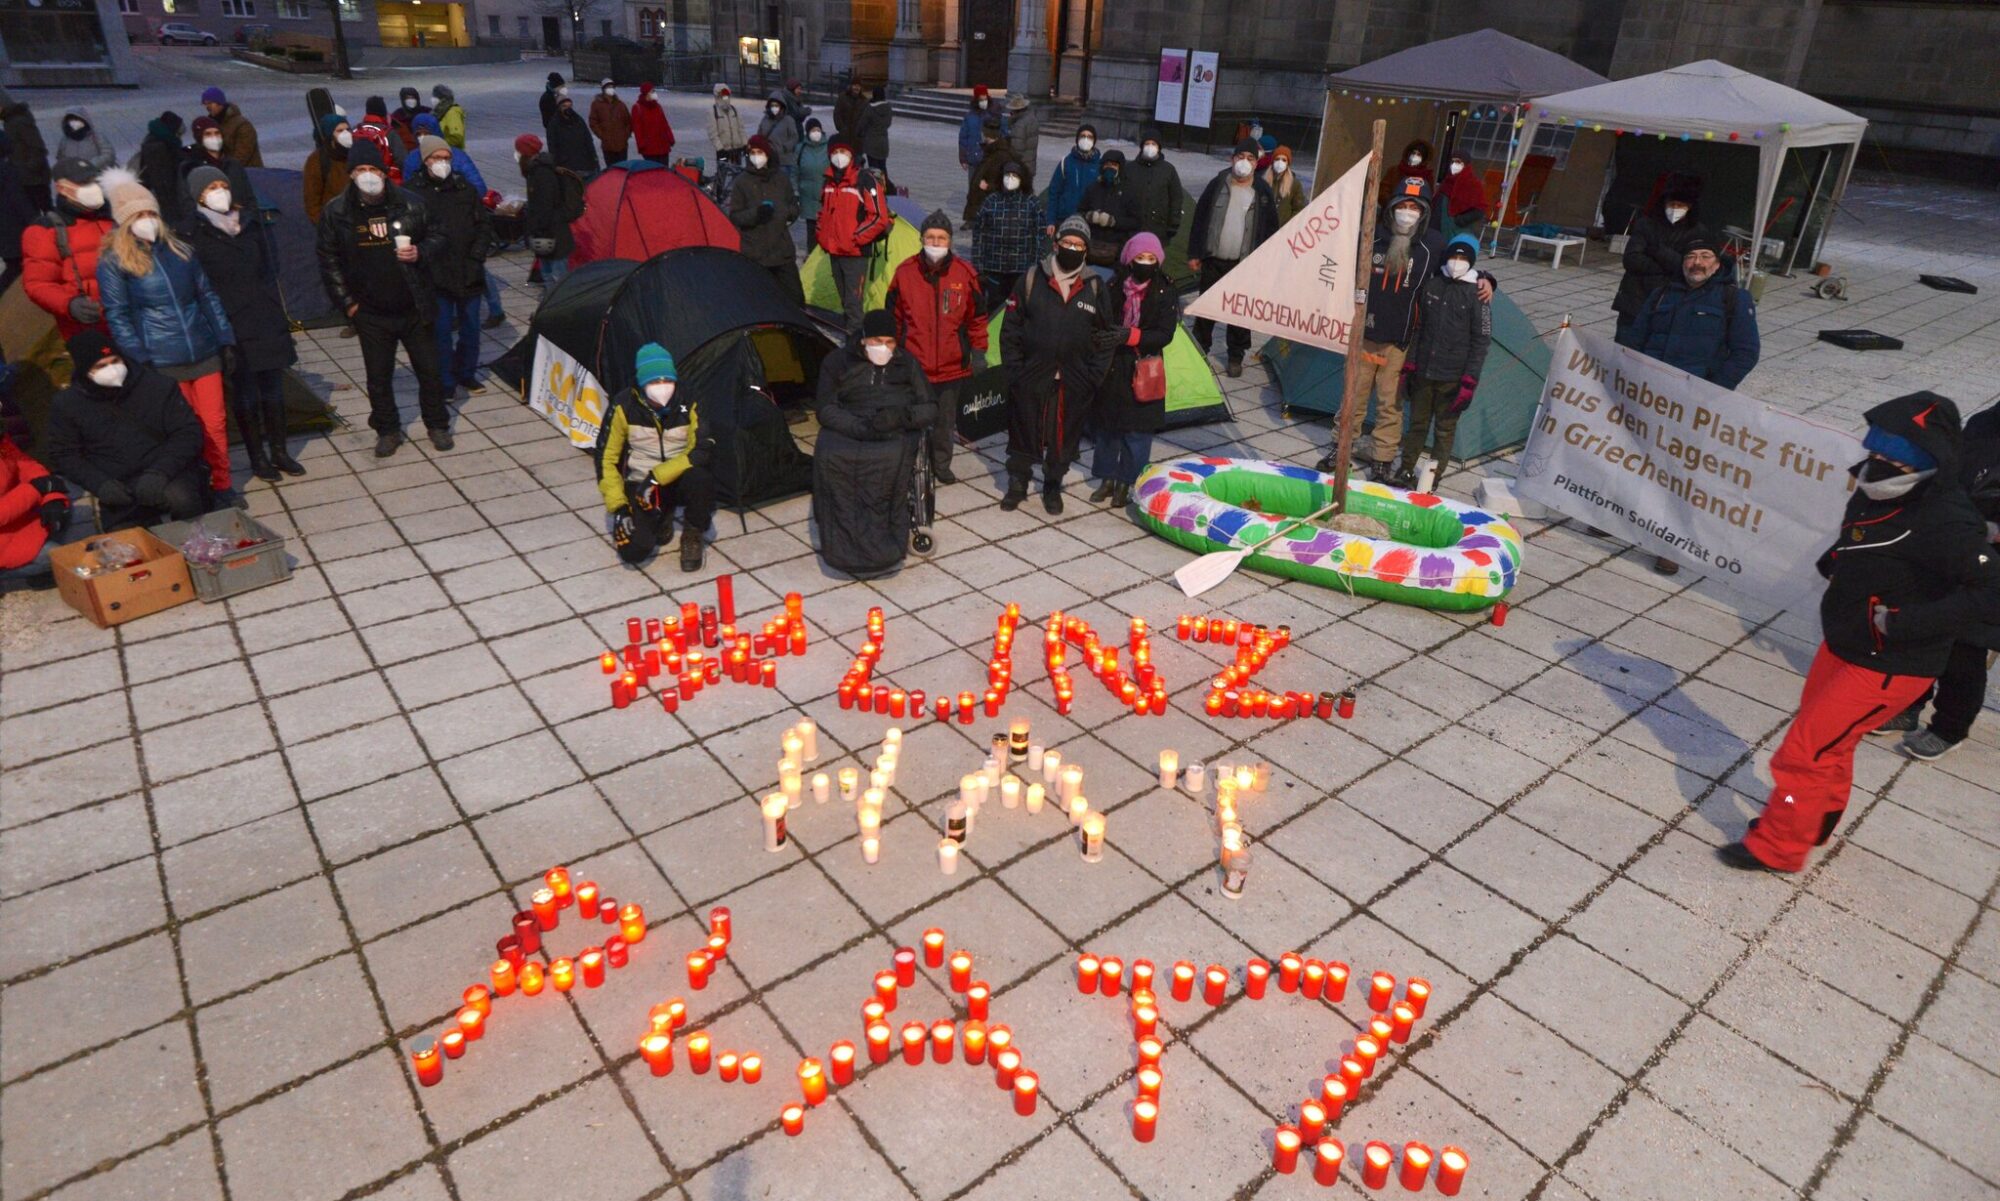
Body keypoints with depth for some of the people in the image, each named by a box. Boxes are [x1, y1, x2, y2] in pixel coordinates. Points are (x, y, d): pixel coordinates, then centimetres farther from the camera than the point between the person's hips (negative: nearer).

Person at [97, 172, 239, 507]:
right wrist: (141, 363, -13)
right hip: (162, 363, -3)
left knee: (215, 423, 6)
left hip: (204, 352, 3)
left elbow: (207, 296, 11)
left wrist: (226, 341, 5)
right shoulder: (113, 262, -4)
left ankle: (221, 486, 21)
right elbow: (118, 316, -6)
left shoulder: (179, 249, 8)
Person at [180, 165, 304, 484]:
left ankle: (279, 451, 20)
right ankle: (257, 457, 13)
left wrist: (279, 310, 13)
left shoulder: (248, 221, 10)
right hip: (232, 325, -4)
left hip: (267, 320, 5)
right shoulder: (193, 233, -6)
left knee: (273, 387, 9)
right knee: (244, 393, 4)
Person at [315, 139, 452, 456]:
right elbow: (328, 261, 3)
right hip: (370, 312, 1)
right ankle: (387, 430, 26)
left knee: (429, 369, 10)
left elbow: (437, 237, 7)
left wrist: (420, 252, -15)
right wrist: (346, 302, -2)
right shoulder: (336, 212, -4)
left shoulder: (409, 205, -7)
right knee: (378, 376, 10)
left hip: (414, 307, 0)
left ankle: (438, 425, 28)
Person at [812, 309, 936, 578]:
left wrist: (901, 416, -12)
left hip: (896, 433, 0)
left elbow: (929, 408, 11)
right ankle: (844, 545, -29)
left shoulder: (906, 363, 15)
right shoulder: (837, 363, 11)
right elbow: (827, 409, 3)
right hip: (849, 429, 0)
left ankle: (883, 545, -29)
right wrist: (860, 427, -17)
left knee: (891, 457, -37)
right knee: (829, 456, -34)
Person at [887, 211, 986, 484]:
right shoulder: (905, 272, -5)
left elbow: (976, 318, 6)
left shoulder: (965, 273, -4)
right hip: (914, 364, -1)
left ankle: (941, 465, 32)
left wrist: (978, 351, 6)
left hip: (953, 365, 1)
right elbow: (893, 317, 6)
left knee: (946, 420, 14)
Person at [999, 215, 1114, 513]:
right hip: (1030, 377, -1)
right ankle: (1017, 484, 28)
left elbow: (1106, 336, 6)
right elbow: (1011, 329, 0)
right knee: (1023, 433, 10)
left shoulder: (1095, 288, 2)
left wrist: (1094, 375, -1)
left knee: (1064, 437, 10)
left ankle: (1053, 485, 30)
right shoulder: (1032, 279, -3)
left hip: (1074, 384, 1)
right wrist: (1013, 368, -5)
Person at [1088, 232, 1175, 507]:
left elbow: (1165, 335, -11)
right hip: (1111, 368, 2)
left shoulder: (1164, 294, -5)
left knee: (1136, 431, 3)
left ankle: (1125, 484, 17)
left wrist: (1130, 336, -23)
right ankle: (1107, 479, 26)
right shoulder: (1114, 288, 0)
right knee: (1106, 426, 11)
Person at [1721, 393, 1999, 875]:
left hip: (1888, 667, -8)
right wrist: (1836, 564, 0)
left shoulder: (1945, 523, -27)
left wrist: (1904, 622, -31)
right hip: (1843, 645, 9)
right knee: (1828, 739, 26)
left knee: (1806, 749, -1)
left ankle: (1777, 847, 18)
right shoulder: (1877, 495, -3)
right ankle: (1815, 820, 49)